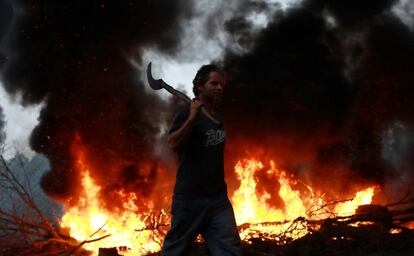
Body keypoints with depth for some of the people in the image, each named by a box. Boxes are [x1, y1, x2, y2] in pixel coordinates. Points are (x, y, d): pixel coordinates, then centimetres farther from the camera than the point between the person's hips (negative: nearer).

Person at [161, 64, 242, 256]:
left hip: (219, 198, 6)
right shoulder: (188, 113, -7)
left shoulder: (218, 116, 13)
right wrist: (191, 118, -27)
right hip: (190, 197, -6)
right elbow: (172, 144, -22)